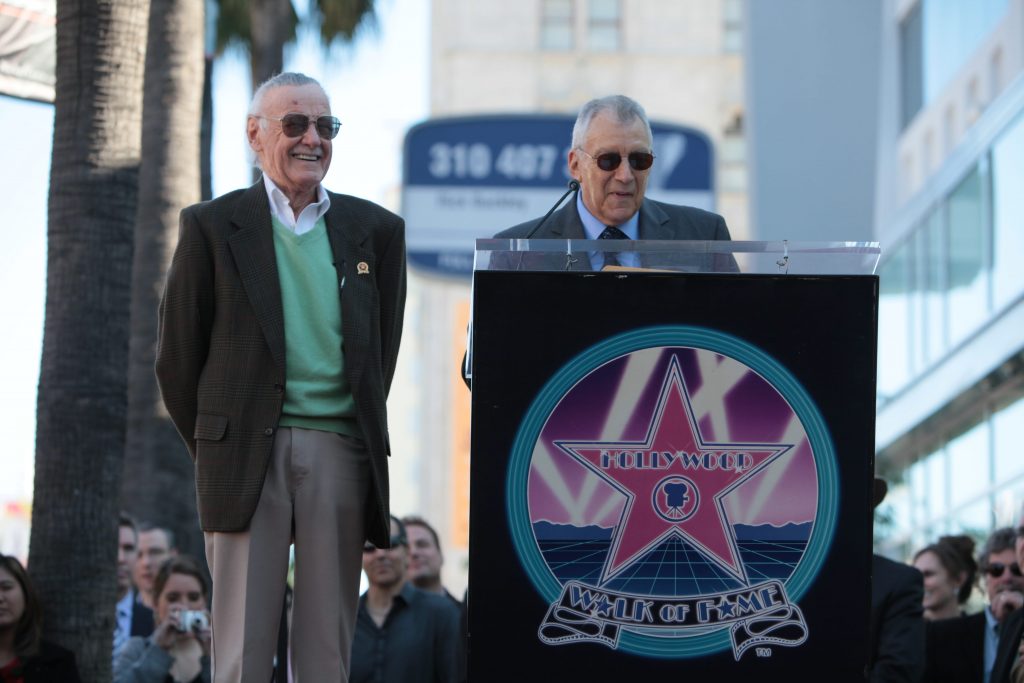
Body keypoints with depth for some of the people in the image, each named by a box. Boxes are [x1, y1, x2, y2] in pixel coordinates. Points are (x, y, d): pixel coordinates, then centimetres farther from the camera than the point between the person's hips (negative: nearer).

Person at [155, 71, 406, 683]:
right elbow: (178, 354, 8)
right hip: (247, 453, -2)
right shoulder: (214, 225, 5)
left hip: (341, 453, 2)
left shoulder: (376, 230, 12)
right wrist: (215, 445, 9)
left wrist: (364, 433, 14)